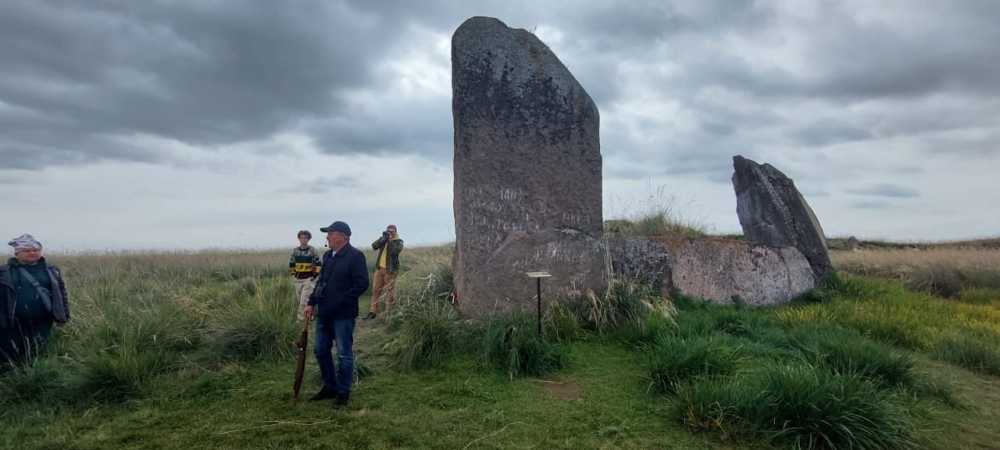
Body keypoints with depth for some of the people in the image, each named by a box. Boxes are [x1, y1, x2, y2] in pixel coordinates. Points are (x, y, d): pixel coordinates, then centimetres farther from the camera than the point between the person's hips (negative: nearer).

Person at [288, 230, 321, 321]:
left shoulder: (312, 250, -7)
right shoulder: (295, 250, 3)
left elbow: (318, 264, -4)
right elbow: (291, 264, 16)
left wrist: (315, 275, -7)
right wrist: (293, 274, 11)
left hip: (309, 279, -5)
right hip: (298, 279, 5)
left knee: (304, 300, -11)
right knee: (300, 299, 12)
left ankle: (301, 318, -5)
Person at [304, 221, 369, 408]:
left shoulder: (355, 256, -13)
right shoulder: (328, 256, 12)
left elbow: (362, 284, -19)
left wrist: (339, 302, -20)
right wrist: (311, 303, 11)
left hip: (343, 315, -8)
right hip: (324, 313, 8)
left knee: (344, 354, 2)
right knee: (320, 350, 15)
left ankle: (343, 392, 16)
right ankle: (330, 387, 31)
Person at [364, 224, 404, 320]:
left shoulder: (398, 242, -2)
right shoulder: (383, 239, 11)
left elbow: (395, 251, -21)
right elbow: (374, 246, -4)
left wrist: (390, 240, -18)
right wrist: (383, 238, -14)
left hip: (390, 270, -5)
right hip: (380, 268, 5)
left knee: (389, 291, -3)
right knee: (376, 290, 6)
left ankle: (388, 312, 4)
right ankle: (373, 312, 12)